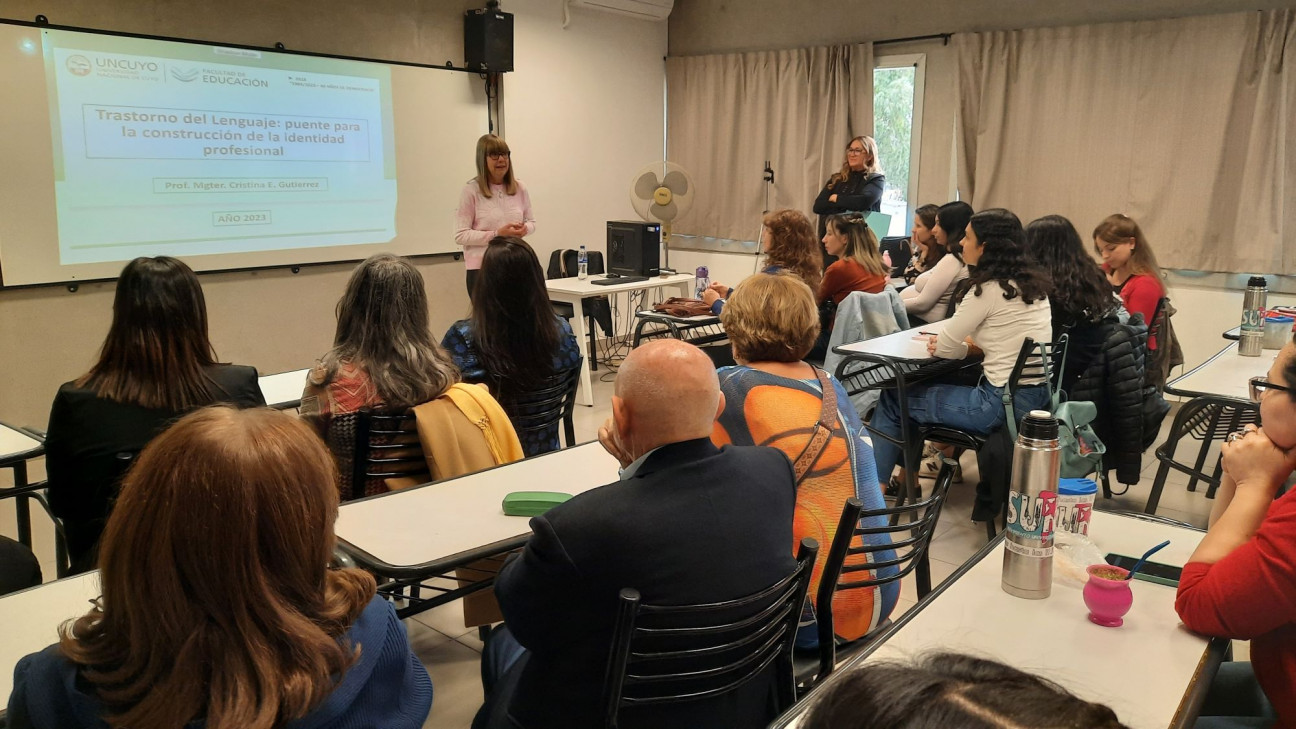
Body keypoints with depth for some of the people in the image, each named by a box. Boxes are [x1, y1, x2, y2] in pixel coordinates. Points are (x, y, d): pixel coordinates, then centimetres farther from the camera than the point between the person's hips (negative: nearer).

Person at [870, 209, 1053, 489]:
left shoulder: (989, 288, -17)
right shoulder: (1029, 283, 8)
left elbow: (944, 348, -11)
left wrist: (950, 343, 11)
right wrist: (967, 343, 6)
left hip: (1004, 402, -9)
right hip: (1037, 395, 9)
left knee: (892, 399, 5)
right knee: (927, 384, 25)